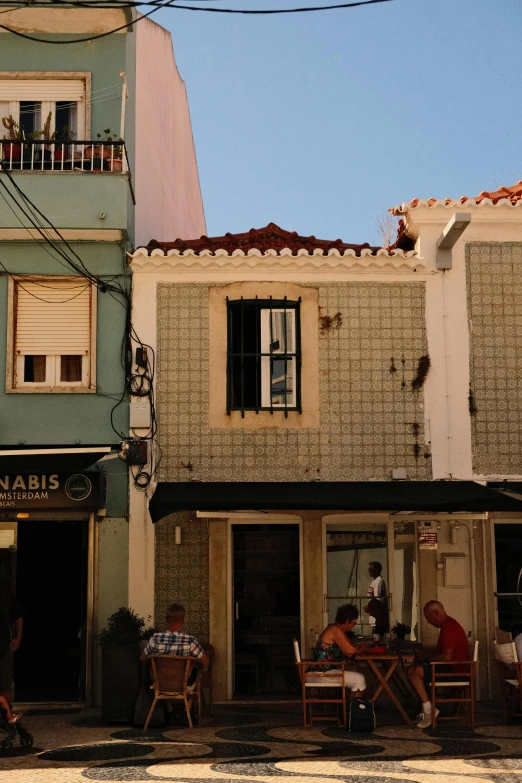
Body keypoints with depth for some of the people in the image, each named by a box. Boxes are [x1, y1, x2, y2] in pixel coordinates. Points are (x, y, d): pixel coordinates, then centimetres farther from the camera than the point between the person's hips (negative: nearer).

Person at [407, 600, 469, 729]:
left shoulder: (449, 628, -19)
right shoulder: (448, 624, 14)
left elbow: (447, 656, -26)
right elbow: (439, 650, 24)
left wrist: (429, 657, -11)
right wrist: (421, 649, 13)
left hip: (455, 671, -11)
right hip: (453, 669, 11)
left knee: (413, 671, -15)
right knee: (419, 671, 19)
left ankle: (428, 709, -10)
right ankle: (427, 708, 12)